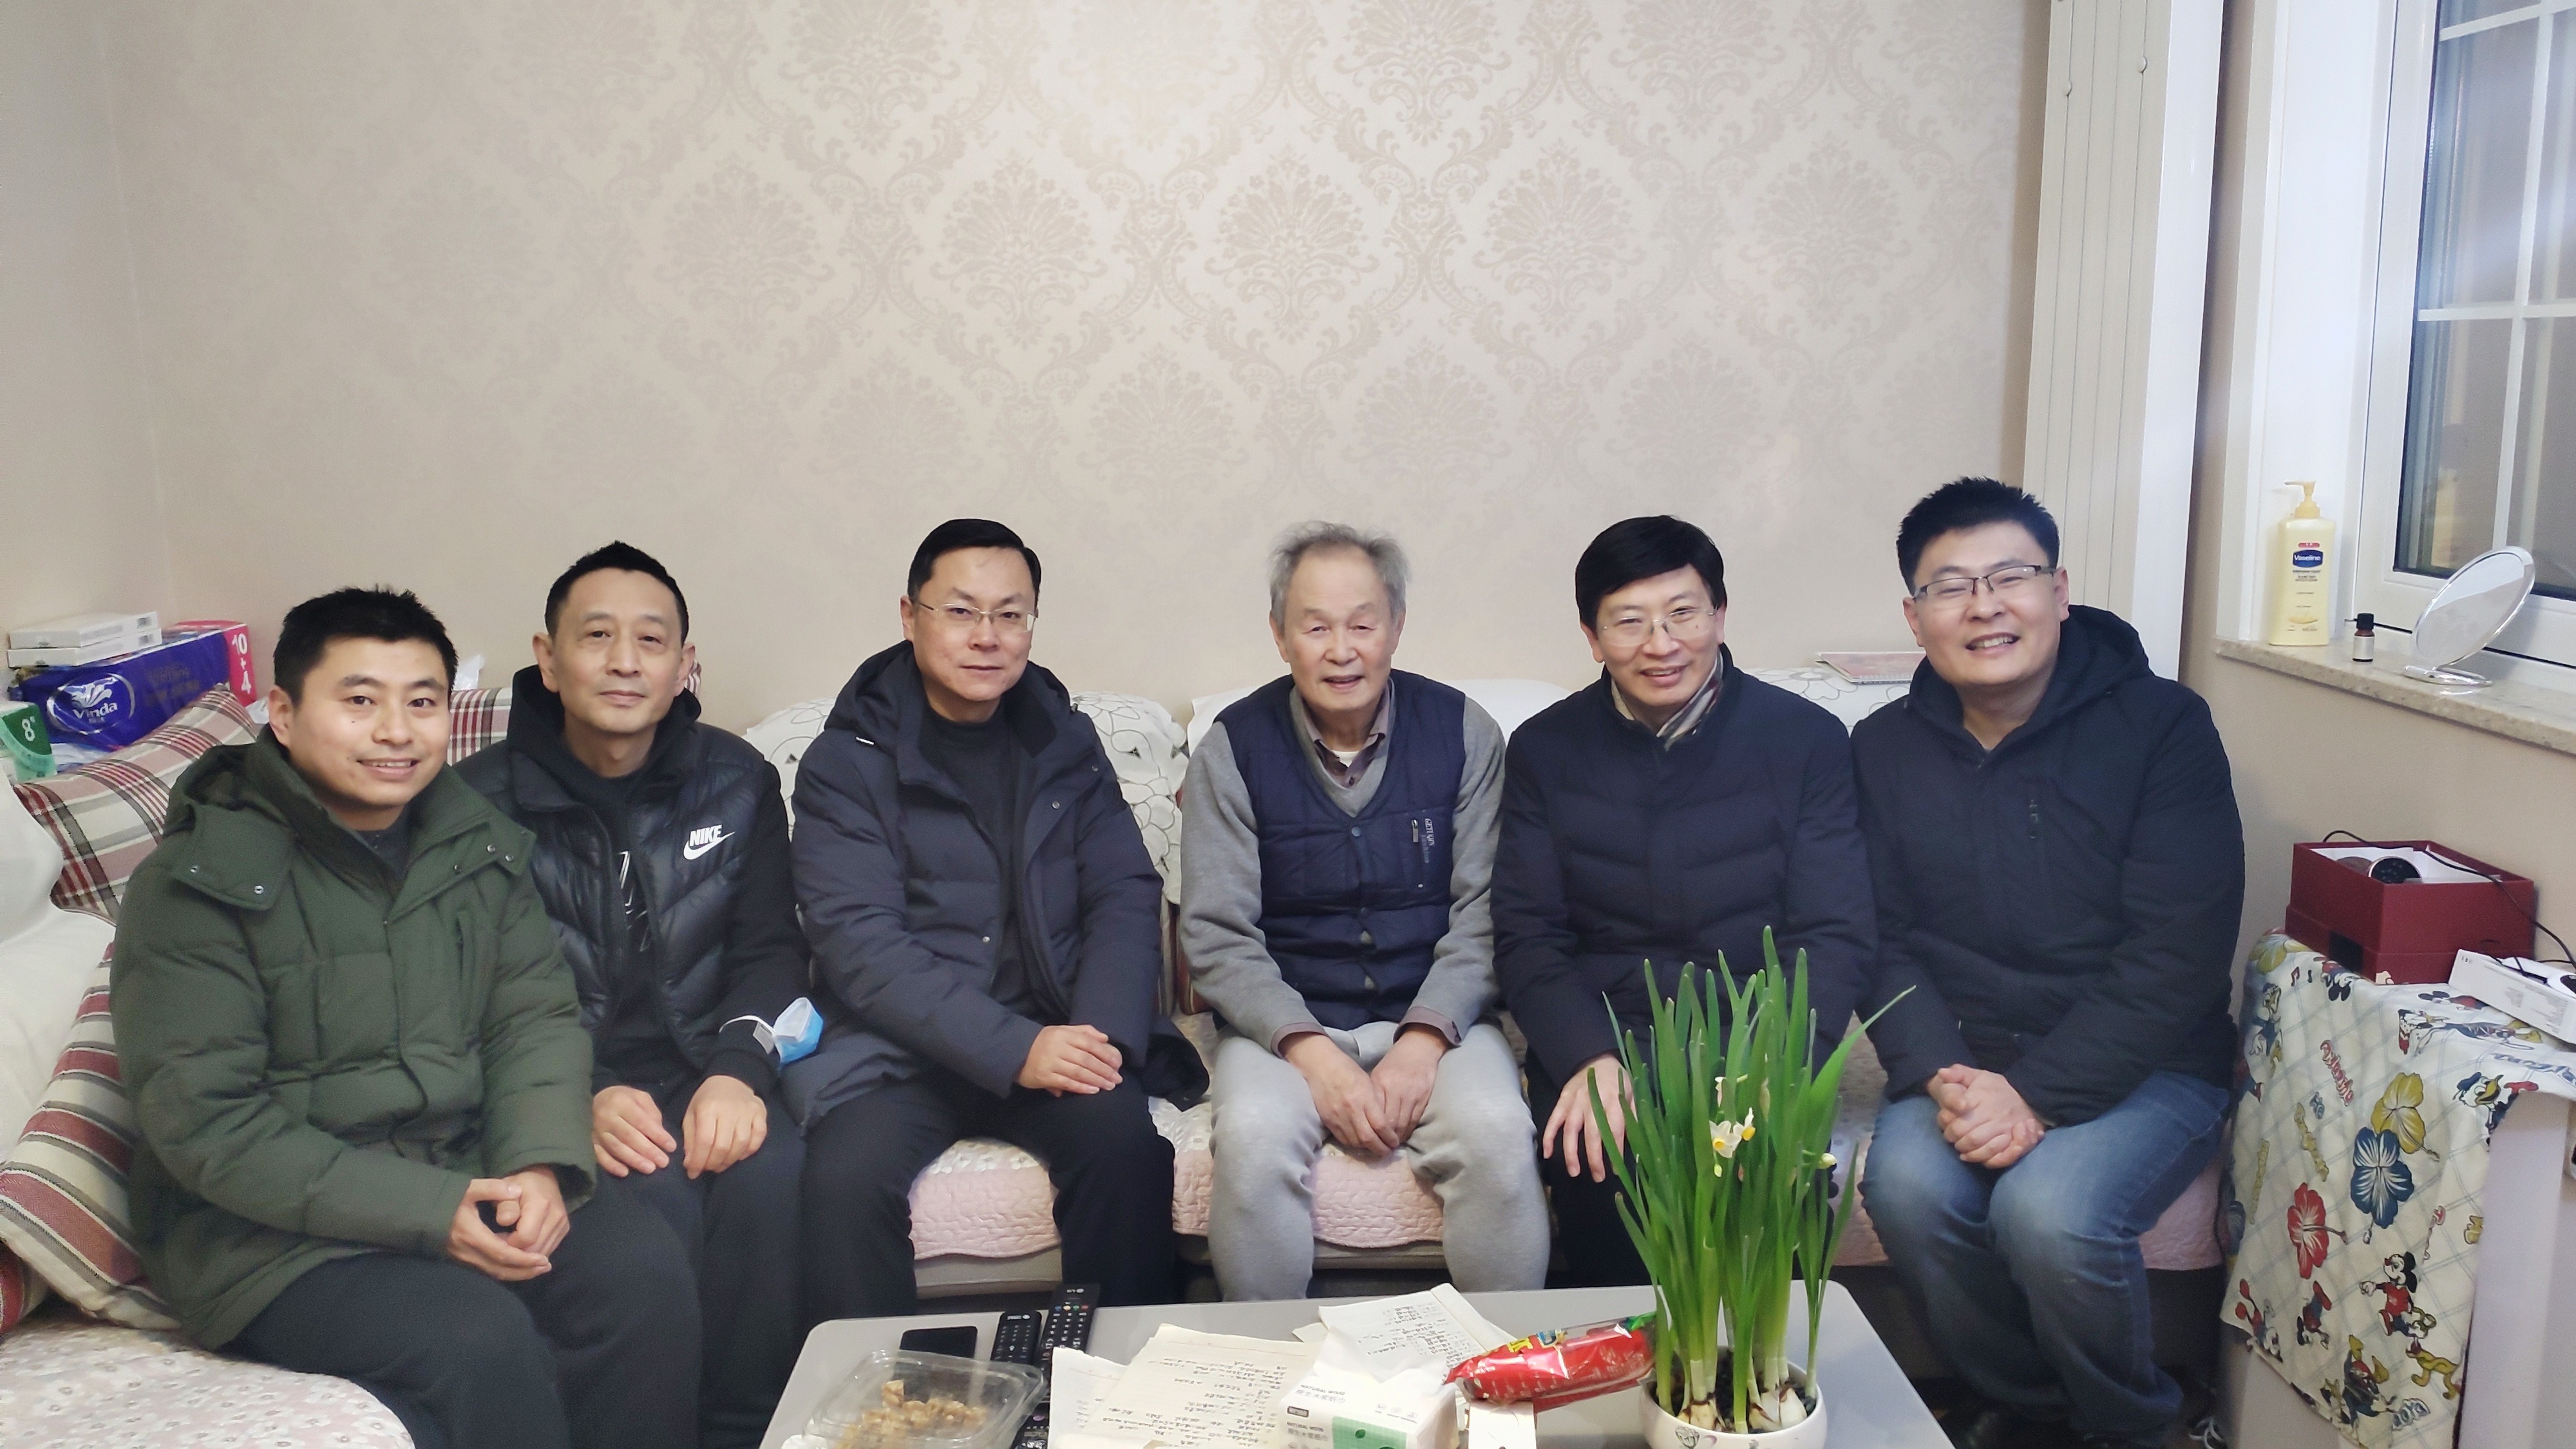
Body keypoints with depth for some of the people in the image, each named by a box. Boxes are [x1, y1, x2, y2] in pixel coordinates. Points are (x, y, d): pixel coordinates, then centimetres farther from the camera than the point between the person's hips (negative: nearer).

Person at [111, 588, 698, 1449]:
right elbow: (205, 1125, -15)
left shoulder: (477, 846, 8)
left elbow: (537, 1015, 5)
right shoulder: (197, 885, -10)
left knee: (642, 1263, -19)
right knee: (480, 1334, -29)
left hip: (464, 1180, 5)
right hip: (268, 1233, -4)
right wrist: (427, 1211, -22)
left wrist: (538, 1162, -16)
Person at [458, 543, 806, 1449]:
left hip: (702, 1071, 2)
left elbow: (770, 949, 5)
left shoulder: (736, 783, 8)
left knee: (769, 1175, -28)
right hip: (564, 1087, -2)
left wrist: (738, 1069, -15)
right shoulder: (482, 801, -1)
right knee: (657, 1195, -30)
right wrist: (579, 1098, -21)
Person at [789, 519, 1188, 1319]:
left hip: (1055, 1033, 2)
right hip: (895, 1044, -2)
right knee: (845, 1177, -29)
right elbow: (861, 944, -10)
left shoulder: (1066, 742, 13)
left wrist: (1103, 1033, -13)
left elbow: (1127, 897, 6)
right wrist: (1012, 1049, -21)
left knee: (1127, 1141, -26)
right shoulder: (848, 760, 1)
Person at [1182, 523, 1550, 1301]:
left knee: (1497, 1136, -28)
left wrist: (1426, 1038, -16)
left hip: (1434, 1015, 1)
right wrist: (1311, 1052, -17)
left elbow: (1483, 910, -2)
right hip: (1285, 1023, 0)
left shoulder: (1461, 731, 1)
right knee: (1253, 1143, -30)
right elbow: (1216, 935, -5)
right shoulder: (1234, 748, -2)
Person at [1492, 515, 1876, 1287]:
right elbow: (1526, 937, 2)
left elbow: (1834, 938, -3)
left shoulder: (1806, 739, 2)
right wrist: (1591, 1060, -18)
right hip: (1595, 1041, 1)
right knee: (1602, 1160, -29)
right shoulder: (1544, 750, 6)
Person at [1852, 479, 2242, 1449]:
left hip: (2140, 1066, -3)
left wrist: (2037, 1095, -21)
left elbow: (2176, 955, -13)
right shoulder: (1886, 750, 4)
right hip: (1962, 1062, 3)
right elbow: (1882, 943, 1)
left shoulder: (2162, 727, -7)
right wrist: (1944, 1077, -17)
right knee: (1906, 1186, -26)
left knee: (2048, 1211, -29)